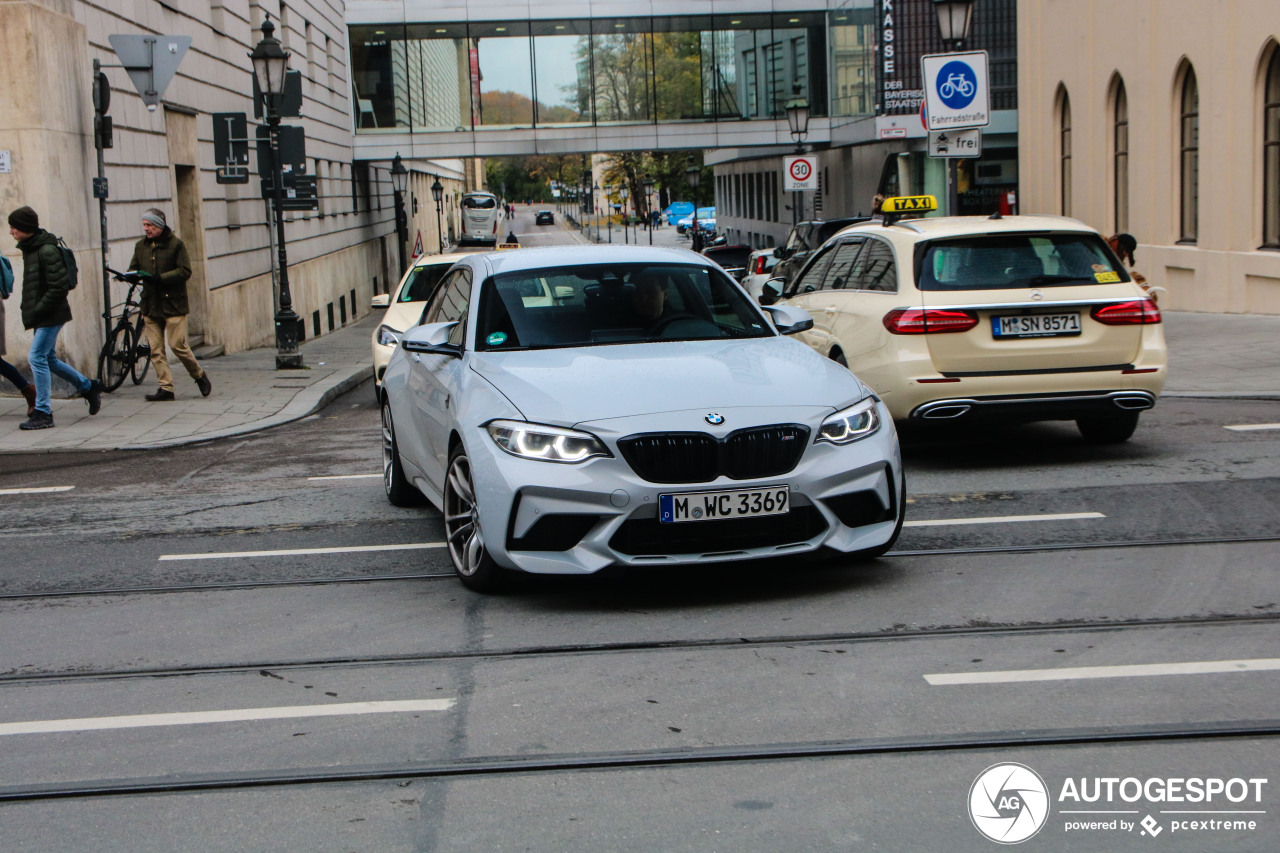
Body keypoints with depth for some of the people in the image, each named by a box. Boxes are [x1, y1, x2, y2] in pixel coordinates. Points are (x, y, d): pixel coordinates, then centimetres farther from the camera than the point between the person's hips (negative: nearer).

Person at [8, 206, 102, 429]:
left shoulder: (47, 251, -18)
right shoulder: (30, 248, 11)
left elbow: (59, 285, -22)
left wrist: (37, 311, -21)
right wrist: (30, 311, 11)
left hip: (51, 315, -10)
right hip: (42, 316, 10)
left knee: (37, 357, -11)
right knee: (47, 359, 15)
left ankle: (43, 413, -6)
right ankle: (89, 387, 29)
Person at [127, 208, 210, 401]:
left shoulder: (176, 244, -5)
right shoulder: (141, 246, 12)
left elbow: (185, 271, -11)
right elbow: (134, 268, 16)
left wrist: (159, 278, -21)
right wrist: (132, 275, -9)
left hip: (173, 304, -5)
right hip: (150, 305, 5)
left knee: (178, 345, -7)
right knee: (155, 349, 0)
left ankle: (200, 376, 15)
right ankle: (166, 388, 4)